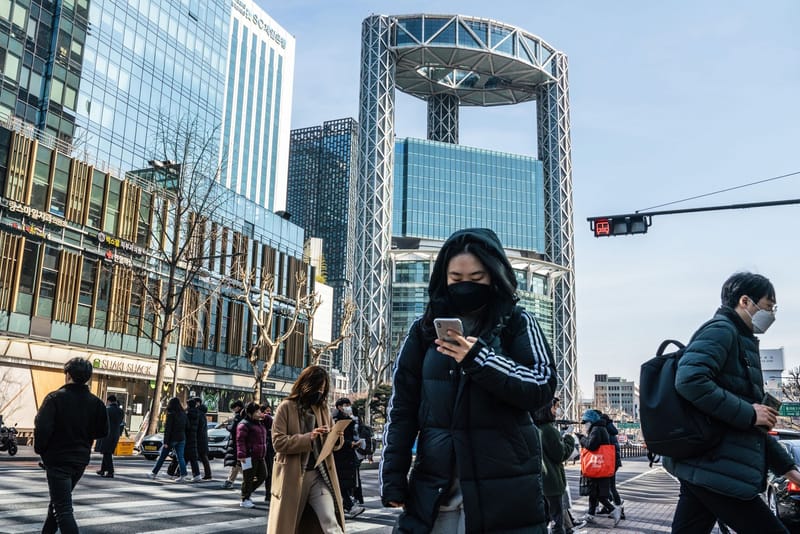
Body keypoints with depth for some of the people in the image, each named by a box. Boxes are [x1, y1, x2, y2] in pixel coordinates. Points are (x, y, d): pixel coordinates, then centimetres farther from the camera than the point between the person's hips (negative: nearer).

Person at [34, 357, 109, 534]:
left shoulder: (55, 398, -13)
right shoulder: (95, 402, 1)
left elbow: (42, 428, -20)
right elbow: (102, 431, 4)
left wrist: (40, 450, -4)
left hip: (58, 460, -6)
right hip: (81, 460, 6)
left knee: (63, 509, -5)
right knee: (58, 501, 25)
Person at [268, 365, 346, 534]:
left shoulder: (323, 408, 11)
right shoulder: (286, 407, -5)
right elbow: (278, 441, -13)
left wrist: (337, 438, -8)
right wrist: (308, 438, -23)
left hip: (319, 475, 3)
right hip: (292, 477, -3)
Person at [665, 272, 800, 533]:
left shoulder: (740, 341, 25)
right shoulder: (721, 329, -7)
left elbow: (750, 426, 28)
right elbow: (690, 380, -26)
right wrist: (749, 413, -17)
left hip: (702, 466, 10)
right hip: (716, 469, -10)